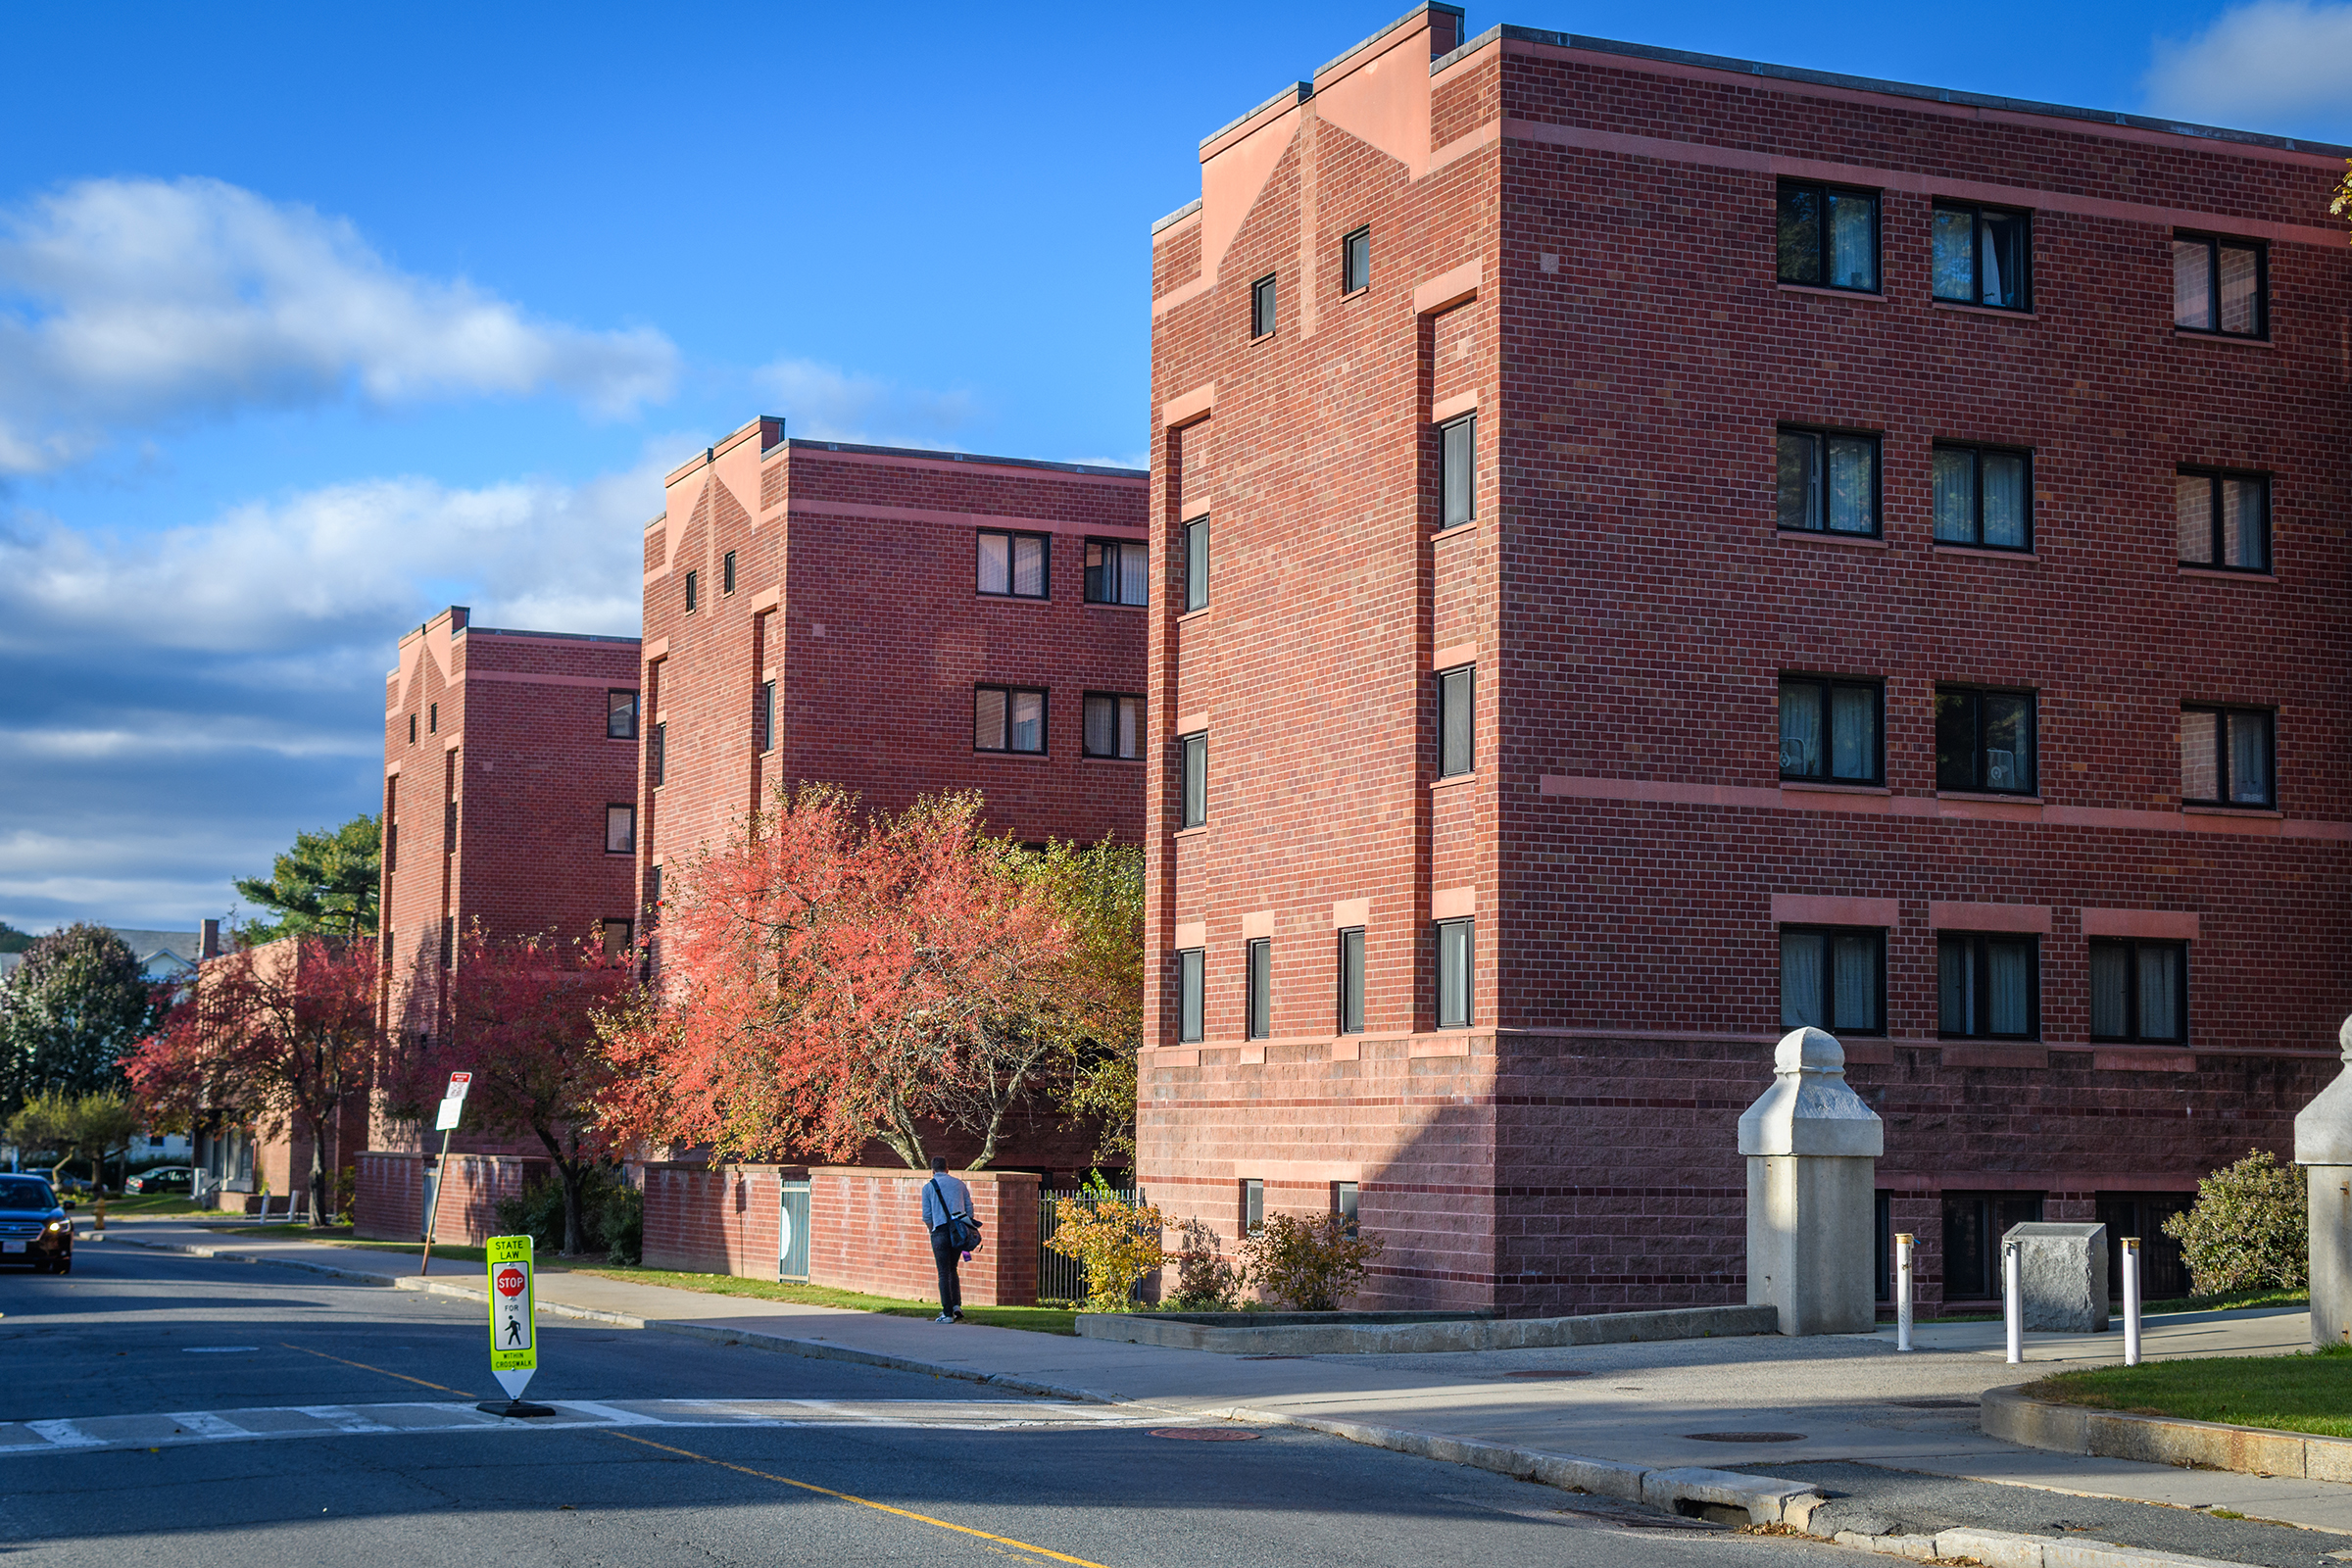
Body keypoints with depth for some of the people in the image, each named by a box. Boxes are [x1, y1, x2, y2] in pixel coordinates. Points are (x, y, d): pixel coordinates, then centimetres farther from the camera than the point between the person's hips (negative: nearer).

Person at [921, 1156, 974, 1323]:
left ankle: (947, 1313, -3)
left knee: (944, 1273, 0)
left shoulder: (928, 1187, 5)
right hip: (959, 1232, 3)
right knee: (952, 1270, 17)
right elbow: (969, 1210, 11)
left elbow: (927, 1216, 1)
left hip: (940, 1231, -3)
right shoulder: (959, 1184, 14)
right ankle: (956, 1305, 3)